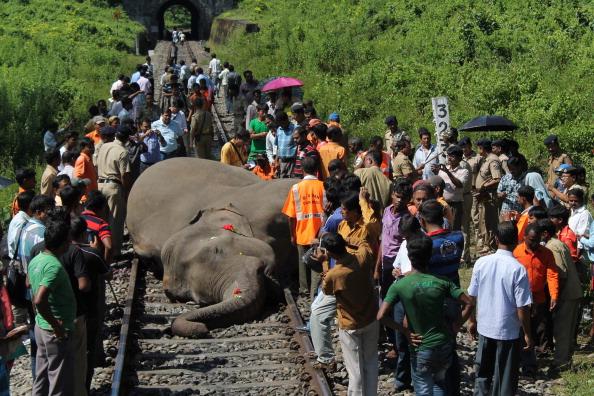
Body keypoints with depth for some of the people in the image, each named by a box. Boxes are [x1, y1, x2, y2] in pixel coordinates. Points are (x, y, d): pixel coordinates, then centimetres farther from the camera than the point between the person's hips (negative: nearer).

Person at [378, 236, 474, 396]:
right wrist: (456, 326, 2)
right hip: (445, 345, 3)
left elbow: (381, 316, -19)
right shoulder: (442, 282, -7)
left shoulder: (399, 286, -12)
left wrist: (405, 331, -8)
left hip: (421, 348, -3)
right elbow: (469, 303, -7)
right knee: (439, 382, 28)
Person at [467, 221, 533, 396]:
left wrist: (472, 321, 16)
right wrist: (528, 334, -3)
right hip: (509, 331, -3)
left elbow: (472, 296, 0)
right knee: (506, 379, 10)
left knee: (483, 372, 20)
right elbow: (522, 307, -16)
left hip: (485, 328, 3)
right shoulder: (518, 269, -18)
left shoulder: (481, 262, -7)